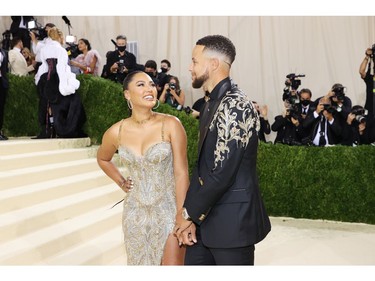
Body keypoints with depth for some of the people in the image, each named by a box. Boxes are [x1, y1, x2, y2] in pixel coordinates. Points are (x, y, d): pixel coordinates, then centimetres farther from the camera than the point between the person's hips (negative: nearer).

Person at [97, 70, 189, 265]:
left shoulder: (171, 125, -12)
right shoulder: (116, 132, -3)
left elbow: (181, 173, -13)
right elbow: (102, 159, 20)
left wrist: (182, 217, -16)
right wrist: (121, 182, 10)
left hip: (169, 210, -3)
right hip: (136, 214, 3)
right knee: (140, 263, 15)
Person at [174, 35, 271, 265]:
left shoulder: (235, 105, -18)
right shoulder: (212, 104, 12)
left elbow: (222, 173, -22)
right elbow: (202, 167, 10)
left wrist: (189, 213, -10)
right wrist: (189, 214, 2)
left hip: (231, 221, -8)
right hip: (205, 219, 8)